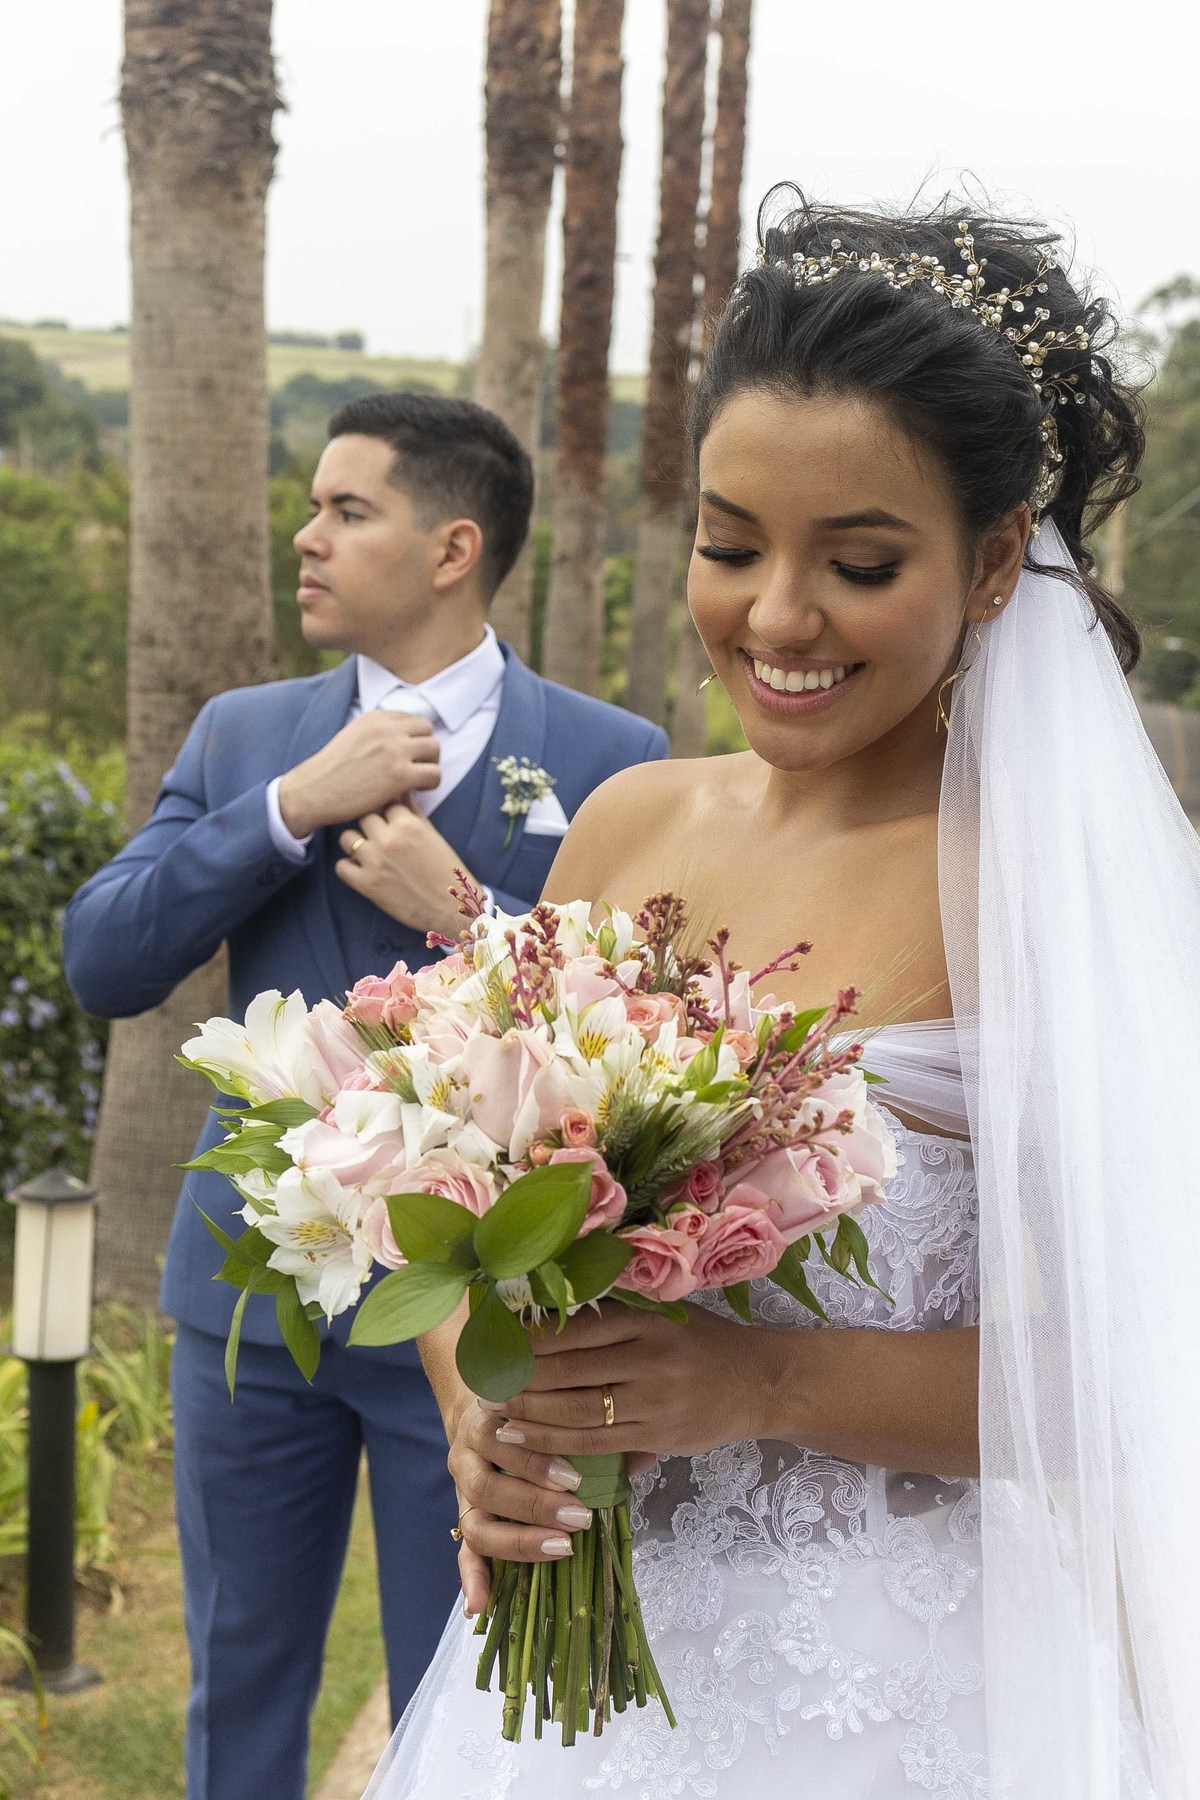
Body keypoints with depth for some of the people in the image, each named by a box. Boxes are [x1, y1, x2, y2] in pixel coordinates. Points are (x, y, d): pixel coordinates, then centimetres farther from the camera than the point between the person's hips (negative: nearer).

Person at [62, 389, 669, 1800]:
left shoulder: (612, 765, -6)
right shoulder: (241, 736, 5)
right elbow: (101, 964, -4)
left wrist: (460, 910, -19)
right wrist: (293, 806, -15)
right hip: (251, 1293, 3)